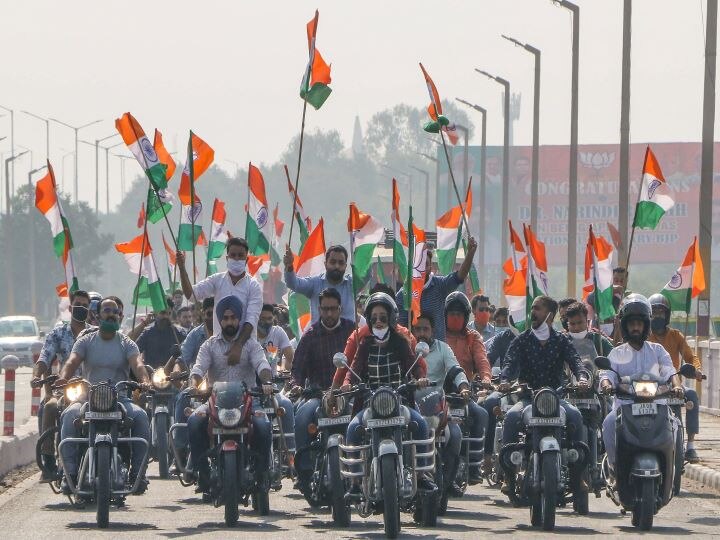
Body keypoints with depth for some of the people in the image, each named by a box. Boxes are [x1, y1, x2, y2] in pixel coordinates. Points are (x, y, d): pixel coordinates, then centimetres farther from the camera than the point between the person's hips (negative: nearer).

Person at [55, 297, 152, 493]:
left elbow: (137, 364, -9)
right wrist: (63, 378, -30)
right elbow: (72, 361, -7)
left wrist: (145, 381, -32)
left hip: (120, 397, 0)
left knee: (140, 416, -30)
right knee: (69, 416, -31)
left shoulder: (126, 343, 10)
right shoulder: (86, 341, 10)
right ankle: (70, 472, -28)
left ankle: (137, 472, -21)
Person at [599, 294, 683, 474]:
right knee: (609, 423, -31)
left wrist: (676, 385, -23)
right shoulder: (617, 353, 14)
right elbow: (607, 373, -1)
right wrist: (606, 384, -26)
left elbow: (669, 371, -1)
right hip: (624, 404, 0)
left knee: (670, 423, -30)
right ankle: (614, 464, -13)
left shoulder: (657, 350, 15)